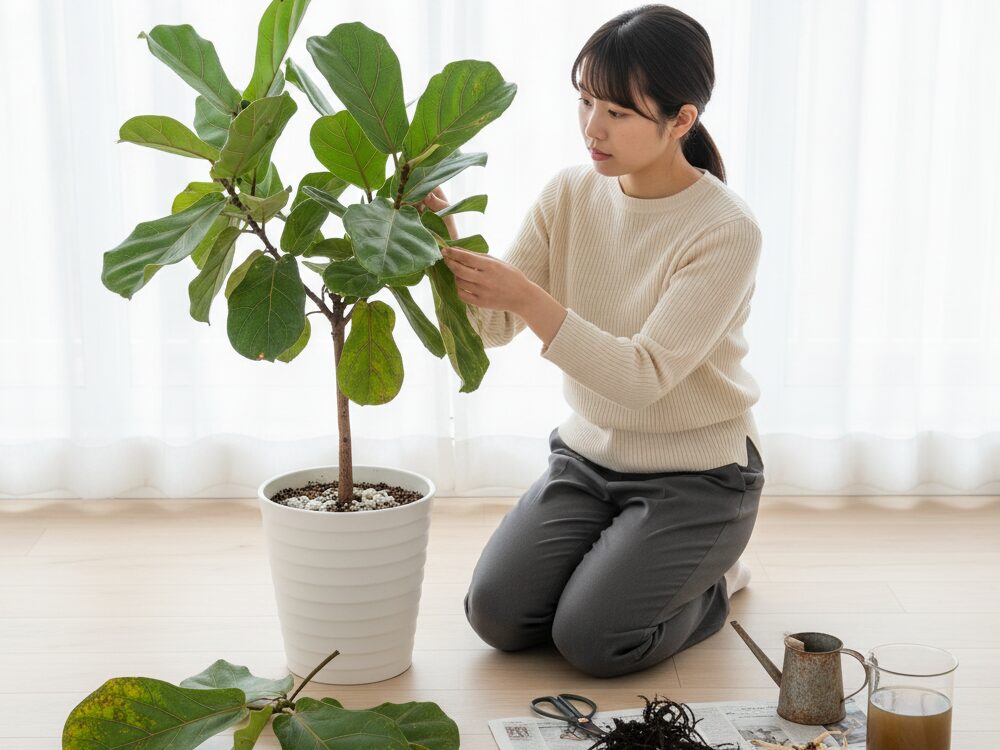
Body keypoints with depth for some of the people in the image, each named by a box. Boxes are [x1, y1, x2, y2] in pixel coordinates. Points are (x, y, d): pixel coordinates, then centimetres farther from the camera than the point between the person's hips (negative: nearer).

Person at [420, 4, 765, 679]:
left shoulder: (727, 230, -21)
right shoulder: (571, 194, -5)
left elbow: (644, 376, -28)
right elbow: (495, 327, -6)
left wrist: (529, 298, -39)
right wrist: (447, 250, -25)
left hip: (696, 475, -5)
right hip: (589, 453, 5)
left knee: (591, 638, -19)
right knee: (496, 615, -11)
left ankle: (712, 577, 12)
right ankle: (621, 556, 18)